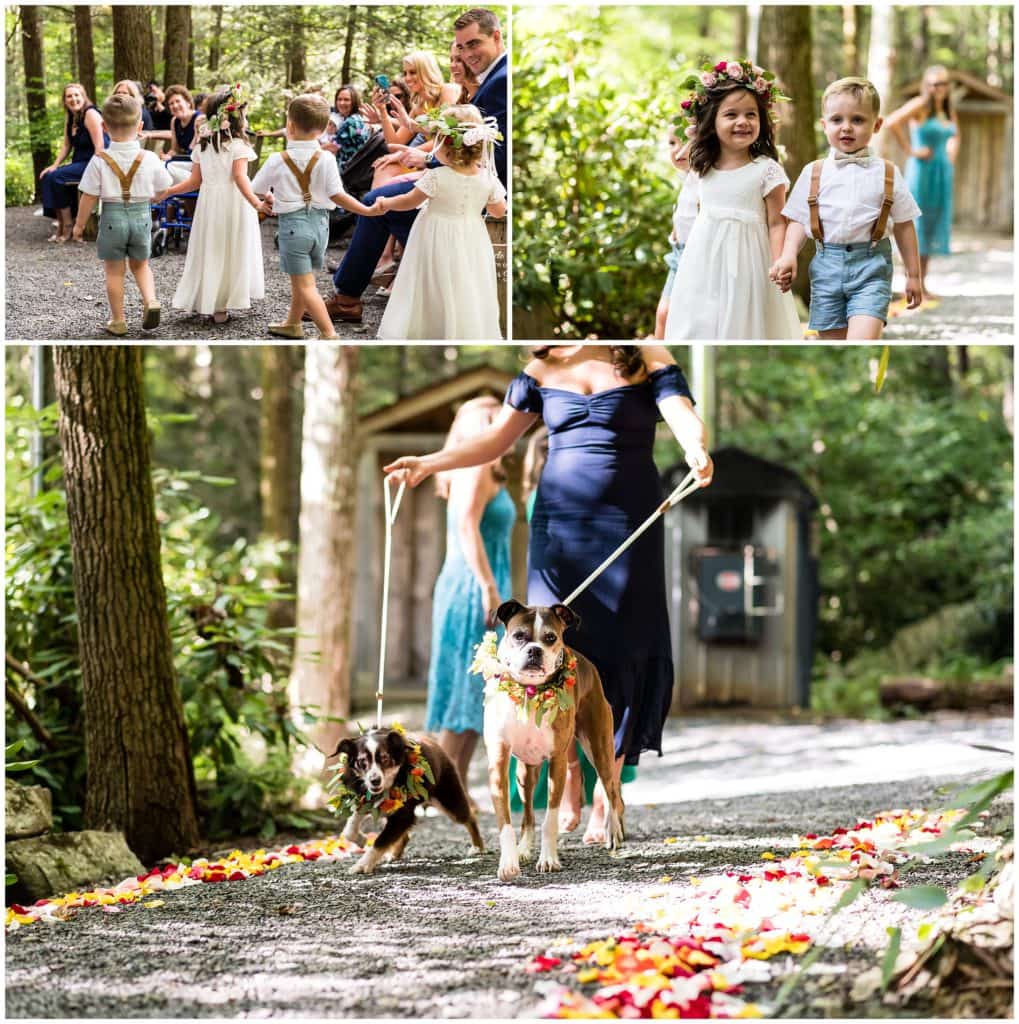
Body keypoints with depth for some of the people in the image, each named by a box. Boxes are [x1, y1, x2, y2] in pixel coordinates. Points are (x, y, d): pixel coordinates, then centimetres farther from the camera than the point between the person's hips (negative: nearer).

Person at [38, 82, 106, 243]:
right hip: (79, 162, 9)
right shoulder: (70, 117, 13)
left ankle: (67, 226, -13)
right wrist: (55, 165, 2)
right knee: (47, 176, -5)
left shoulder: (90, 114, -14)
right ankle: (59, 222, -6)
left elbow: (99, 146, -19)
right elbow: (66, 145, 15)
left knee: (57, 177, -21)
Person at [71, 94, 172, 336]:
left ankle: (118, 321, 19)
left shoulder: (100, 161, -14)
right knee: (140, 265, 23)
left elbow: (88, 198, -9)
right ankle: (150, 301, 0)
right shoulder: (150, 159, -10)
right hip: (142, 216, 2)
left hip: (112, 218, -2)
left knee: (114, 271, 12)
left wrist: (79, 224, 5)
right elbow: (162, 189, 2)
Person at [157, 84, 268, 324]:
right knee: (230, 252, 2)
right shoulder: (238, 146, -11)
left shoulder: (202, 146, 5)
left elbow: (195, 181, 5)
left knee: (210, 252, 12)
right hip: (234, 204, -5)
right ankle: (221, 307, 1)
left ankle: (207, 301, 13)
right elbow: (240, 177, -23)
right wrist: (255, 202, -33)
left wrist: (167, 192, 17)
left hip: (209, 203, 5)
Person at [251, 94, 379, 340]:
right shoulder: (325, 160, -8)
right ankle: (292, 324, 38)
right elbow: (337, 195, -10)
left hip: (292, 224, -5)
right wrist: (368, 211, -4)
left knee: (305, 285, -2)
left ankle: (329, 334, -10)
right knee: (301, 279, 23)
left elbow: (256, 191, 0)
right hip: (320, 222, 5)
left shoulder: (278, 161, -11)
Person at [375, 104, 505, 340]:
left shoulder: (437, 178, -21)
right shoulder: (487, 179, -11)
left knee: (436, 295, 7)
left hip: (439, 243, -3)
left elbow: (410, 201, -6)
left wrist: (385, 203, 11)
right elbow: (499, 211, 3)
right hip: (471, 244, 3)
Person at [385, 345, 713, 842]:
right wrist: (427, 463, -3)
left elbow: (684, 417, -13)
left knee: (621, 651, -3)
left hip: (629, 526, -2)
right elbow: (495, 439, 10)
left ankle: (605, 795, 4)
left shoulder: (648, 359, 1)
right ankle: (566, 791, 7)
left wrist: (697, 450, -36)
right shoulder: (543, 369, 9)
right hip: (559, 525, 2)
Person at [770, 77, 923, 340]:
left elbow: (904, 225, 8)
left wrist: (913, 275, 10)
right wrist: (788, 256, -10)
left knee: (862, 342, -20)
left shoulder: (887, 173, 3)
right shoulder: (813, 173, 5)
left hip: (871, 267, -2)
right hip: (827, 265, 2)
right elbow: (798, 220, 7)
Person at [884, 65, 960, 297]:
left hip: (942, 173, 7)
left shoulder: (949, 110, 11)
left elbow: (955, 136, 30)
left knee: (933, 226, 9)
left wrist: (951, 160, 14)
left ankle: (922, 284, 16)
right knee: (916, 225, -5)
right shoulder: (920, 105, -10)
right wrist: (911, 150, -20)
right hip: (921, 171, -7)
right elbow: (892, 122, -26)